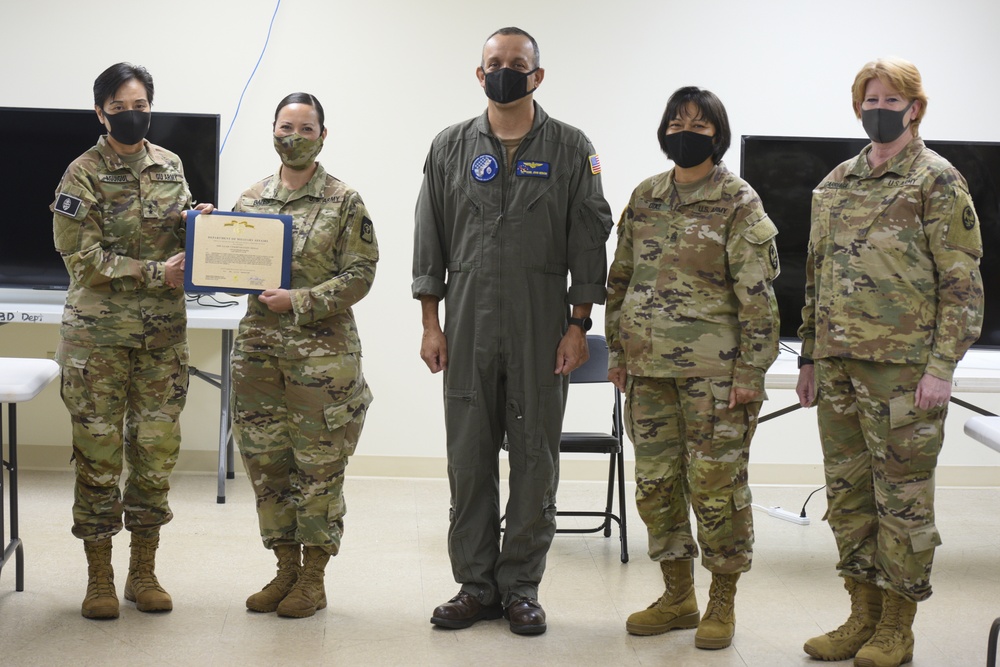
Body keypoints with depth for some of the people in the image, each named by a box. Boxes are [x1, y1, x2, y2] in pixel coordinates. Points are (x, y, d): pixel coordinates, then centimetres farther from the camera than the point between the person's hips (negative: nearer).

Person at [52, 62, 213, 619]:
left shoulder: (170, 166, 9)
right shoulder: (83, 175, -6)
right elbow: (84, 257, -11)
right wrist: (156, 273, -17)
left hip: (164, 333, 4)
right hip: (99, 334, -4)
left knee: (157, 449, 6)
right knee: (98, 452, 1)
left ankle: (144, 572, 19)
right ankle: (99, 578, 13)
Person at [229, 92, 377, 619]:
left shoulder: (344, 202, -2)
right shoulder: (250, 200, 11)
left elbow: (359, 275, -7)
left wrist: (299, 301, -17)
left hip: (322, 351, -4)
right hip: (259, 346, 5)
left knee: (319, 465, 1)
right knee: (266, 462, 9)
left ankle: (313, 578, 13)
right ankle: (286, 568, 22)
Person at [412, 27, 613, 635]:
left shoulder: (571, 149, 3)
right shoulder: (451, 147, 9)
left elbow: (590, 242, 1)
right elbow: (430, 240, 9)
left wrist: (578, 326, -5)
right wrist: (431, 323, 3)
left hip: (542, 332, -2)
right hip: (469, 330, 2)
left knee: (535, 460, 4)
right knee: (469, 459, 6)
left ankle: (520, 587, 15)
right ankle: (475, 585, 16)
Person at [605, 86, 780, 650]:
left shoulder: (738, 202, -6)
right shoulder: (645, 197, 11)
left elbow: (757, 294, -9)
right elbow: (621, 278, 16)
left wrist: (751, 371, -14)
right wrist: (617, 350, 13)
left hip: (713, 370, -5)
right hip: (648, 369, 6)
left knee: (716, 486, 1)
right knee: (656, 484, 9)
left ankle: (722, 604, 17)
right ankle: (678, 598, 24)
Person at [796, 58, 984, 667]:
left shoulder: (938, 181, -3)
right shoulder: (836, 184, 15)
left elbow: (962, 282, -7)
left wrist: (942, 366, -15)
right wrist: (810, 357, 16)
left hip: (903, 365, -6)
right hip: (838, 364, 6)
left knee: (902, 496, 1)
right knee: (848, 494, 11)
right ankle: (863, 616, 23)